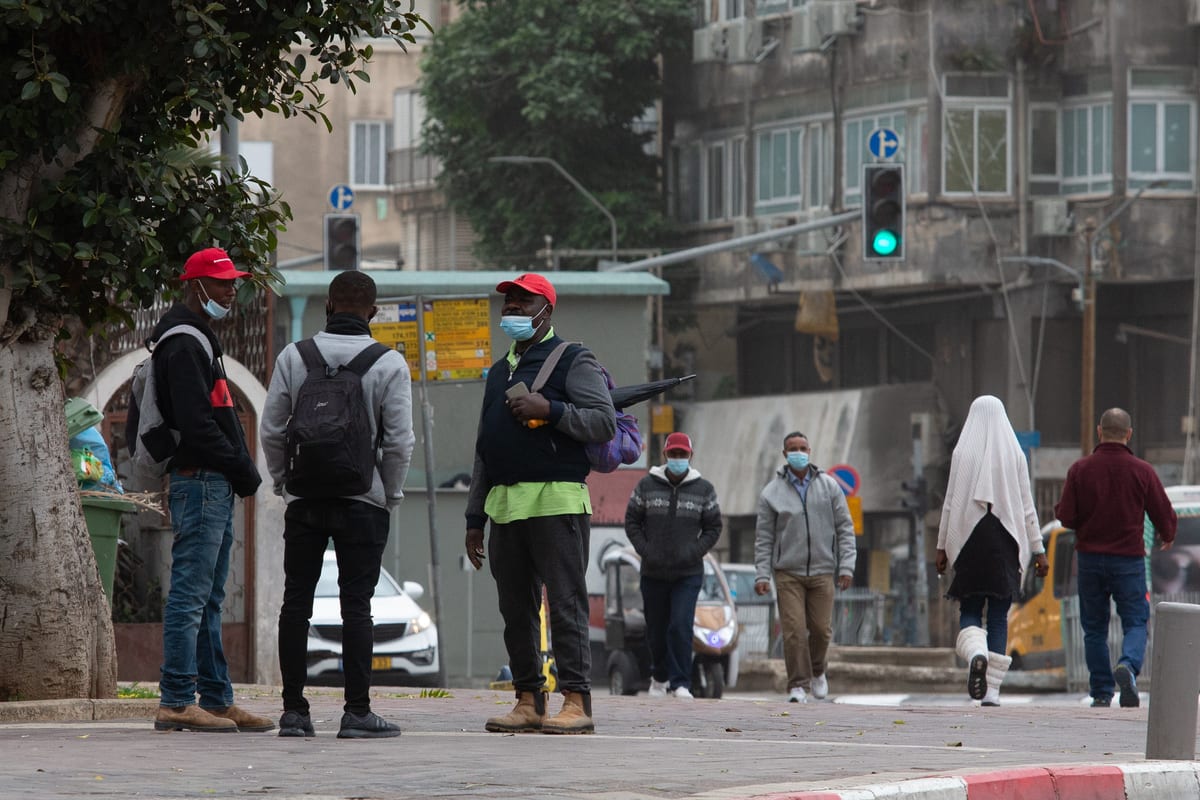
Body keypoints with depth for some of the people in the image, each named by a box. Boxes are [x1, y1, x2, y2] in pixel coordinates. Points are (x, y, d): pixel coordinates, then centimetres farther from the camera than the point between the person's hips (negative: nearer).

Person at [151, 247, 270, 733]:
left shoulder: (198, 340, 21)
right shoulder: (184, 343, -12)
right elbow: (196, 423, -20)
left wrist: (242, 469, 11)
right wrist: (242, 469, -13)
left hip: (215, 487, 11)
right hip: (200, 481, -11)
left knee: (208, 600, 12)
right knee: (191, 596, -11)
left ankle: (216, 700, 16)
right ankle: (176, 702, -12)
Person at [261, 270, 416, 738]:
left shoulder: (293, 357, 1)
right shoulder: (389, 364, -5)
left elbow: (271, 430, 2)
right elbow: (399, 441, -7)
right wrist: (390, 496, 6)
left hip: (303, 501, 2)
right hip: (363, 501, -2)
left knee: (296, 602, 6)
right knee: (356, 605, -1)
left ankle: (293, 711, 5)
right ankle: (357, 712, -3)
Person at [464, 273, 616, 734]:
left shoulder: (572, 361, 3)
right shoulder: (499, 372, 24)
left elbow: (605, 422, -7)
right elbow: (484, 451, 25)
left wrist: (550, 410, -16)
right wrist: (474, 517, 19)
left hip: (557, 501, -7)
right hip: (504, 506, 7)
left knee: (565, 605, -10)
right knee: (516, 610, 5)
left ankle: (576, 701, -12)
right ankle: (529, 701, 9)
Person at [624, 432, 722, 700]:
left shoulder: (703, 489, 4)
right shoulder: (646, 486, 4)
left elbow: (713, 527, 7)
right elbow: (632, 521, 7)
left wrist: (695, 552, -6)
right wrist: (645, 550, -6)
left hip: (688, 573, -2)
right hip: (653, 573, 2)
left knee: (681, 627, -15)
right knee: (656, 630, 9)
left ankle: (681, 683, -15)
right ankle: (659, 677, 28)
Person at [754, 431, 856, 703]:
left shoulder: (829, 487, 5)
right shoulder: (771, 493, 2)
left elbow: (845, 528, 6)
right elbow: (763, 538, 3)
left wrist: (846, 565, -3)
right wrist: (762, 574, -5)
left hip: (822, 571, 1)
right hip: (788, 572, -1)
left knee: (821, 629, 2)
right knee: (794, 630, -10)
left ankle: (817, 672, 29)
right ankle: (798, 685, -4)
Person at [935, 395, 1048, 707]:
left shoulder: (962, 453, -1)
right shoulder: (1014, 454, 2)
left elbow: (951, 502, -1)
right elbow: (1027, 506, 2)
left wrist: (942, 547, 5)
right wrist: (1038, 550, 6)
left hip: (969, 541, -1)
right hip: (1005, 540, 1)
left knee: (970, 610, 8)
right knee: (999, 614, 6)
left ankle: (976, 654, -25)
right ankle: (991, 690, 0)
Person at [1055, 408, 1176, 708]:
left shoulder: (1080, 469, -4)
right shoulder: (1142, 471, -5)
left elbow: (1065, 516, -5)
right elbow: (1164, 514, 0)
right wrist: (1168, 536, 22)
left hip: (1090, 557, 1)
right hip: (1129, 559, -1)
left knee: (1094, 627, 11)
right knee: (1135, 622, 5)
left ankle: (1101, 692, 9)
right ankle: (1128, 666, -24)